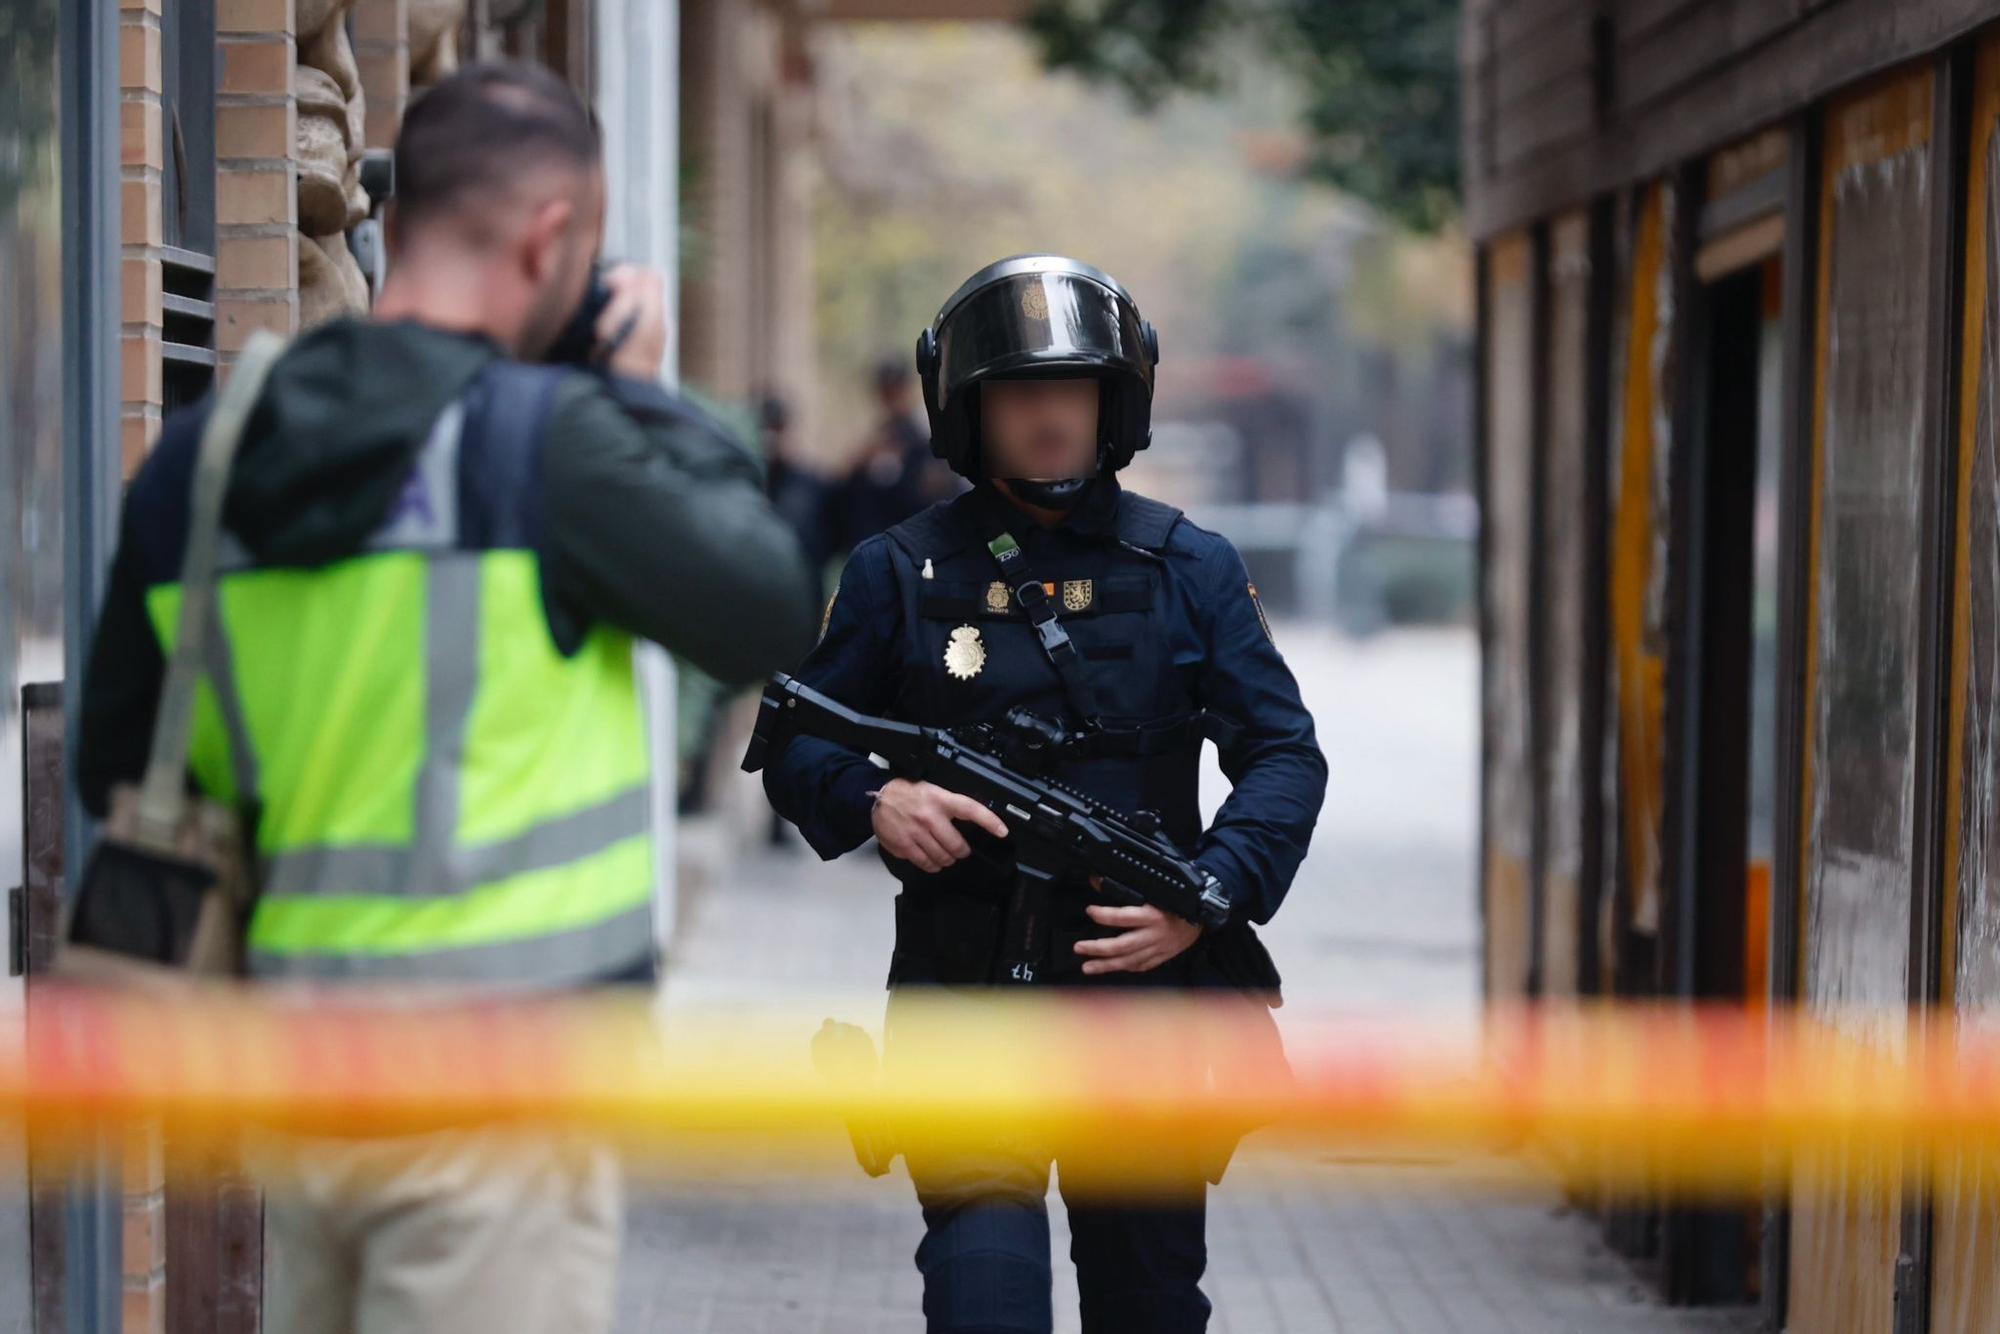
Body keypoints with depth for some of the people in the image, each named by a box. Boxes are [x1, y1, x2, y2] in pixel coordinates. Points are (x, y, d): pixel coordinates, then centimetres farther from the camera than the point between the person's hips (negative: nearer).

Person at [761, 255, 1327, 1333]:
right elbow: (796, 747, 7)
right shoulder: (899, 574, 3)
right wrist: (871, 802, -16)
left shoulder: (1190, 568, 5)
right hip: (967, 989, -2)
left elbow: (1285, 754, 3)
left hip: (1145, 977, 2)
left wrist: (1208, 897, -14)